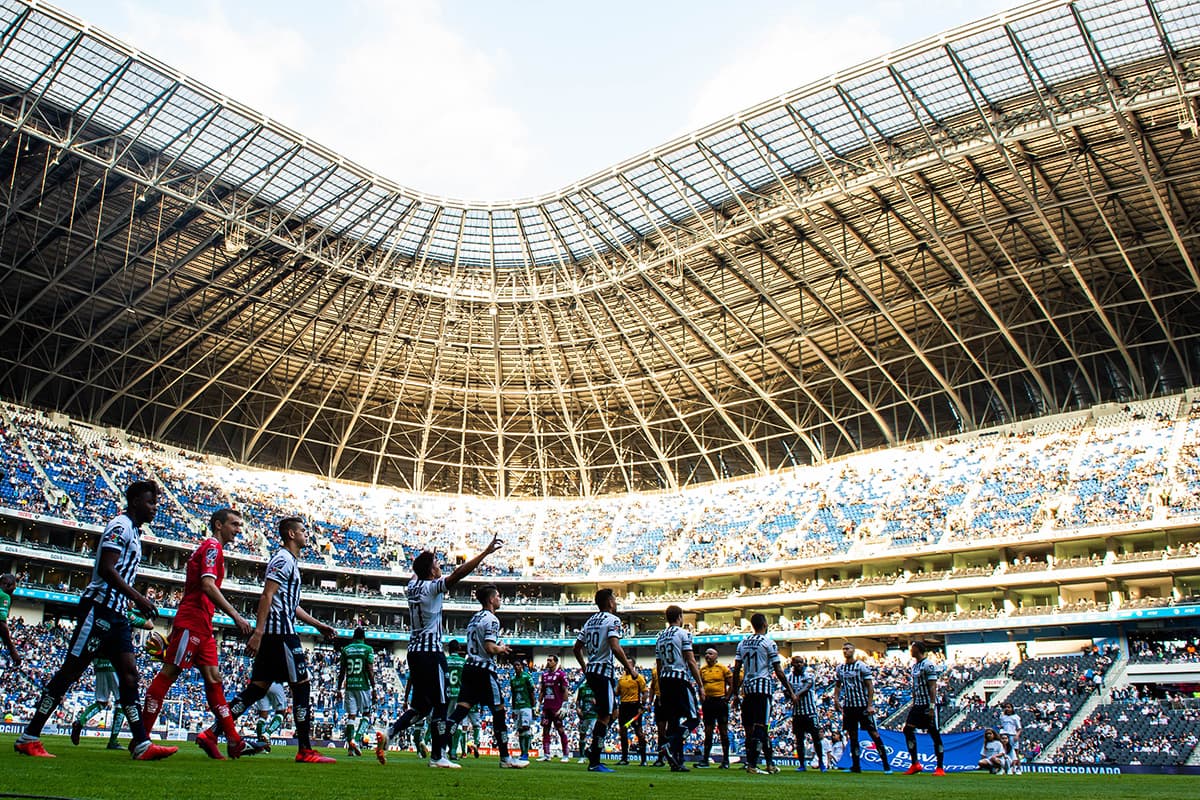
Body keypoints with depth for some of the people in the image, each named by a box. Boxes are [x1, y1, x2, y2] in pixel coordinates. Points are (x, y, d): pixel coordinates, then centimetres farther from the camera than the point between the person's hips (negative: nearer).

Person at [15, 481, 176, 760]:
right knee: (70, 670, -3)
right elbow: (106, 569, -20)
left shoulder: (133, 531, 19)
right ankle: (29, 738, 8)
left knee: (129, 673, 3)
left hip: (116, 614, 10)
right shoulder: (120, 526, -9)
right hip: (99, 608, -9)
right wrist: (137, 597, -21)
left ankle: (142, 745, 1)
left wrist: (140, 602, 17)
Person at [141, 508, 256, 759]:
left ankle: (233, 740, 6)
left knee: (213, 679, 6)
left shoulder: (211, 548, 22)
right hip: (192, 622, -10)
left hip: (202, 625, 10)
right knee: (169, 673, -6)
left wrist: (174, 629, 24)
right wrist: (235, 615, -22)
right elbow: (208, 585, -20)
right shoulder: (213, 546, -7)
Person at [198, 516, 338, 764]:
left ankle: (211, 734, 9)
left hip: (272, 634, 10)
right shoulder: (283, 559, -8)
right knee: (302, 686, -5)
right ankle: (305, 751, -2)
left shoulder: (290, 561, 23)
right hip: (280, 632, -10)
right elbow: (267, 596, -18)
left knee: (257, 688, 9)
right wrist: (258, 632, -25)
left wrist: (318, 625, 29)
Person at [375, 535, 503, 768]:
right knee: (440, 705, -1)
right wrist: (486, 552, -18)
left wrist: (424, 558, 49)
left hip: (414, 651, 8)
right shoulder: (432, 587, -12)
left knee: (421, 706, 16)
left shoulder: (412, 587, 8)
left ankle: (387, 734, 5)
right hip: (431, 653, -8)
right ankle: (438, 756, 2)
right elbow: (459, 573, -20)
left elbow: (417, 573, 33)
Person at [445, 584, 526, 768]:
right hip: (485, 670, -8)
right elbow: (490, 648, -20)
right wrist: (502, 649, 0)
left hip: (469, 668, 8)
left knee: (461, 709, 2)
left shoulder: (474, 619, 19)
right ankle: (505, 758, 7)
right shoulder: (491, 619, -10)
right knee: (499, 712, 2)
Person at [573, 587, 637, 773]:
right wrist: (629, 666, -13)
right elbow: (615, 647, -23)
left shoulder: (590, 620, 15)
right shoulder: (613, 620, -9)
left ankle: (594, 748, 13)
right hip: (604, 671, -9)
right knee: (605, 716, -5)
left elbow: (577, 648, 19)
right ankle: (594, 762, -5)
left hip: (591, 671, 9)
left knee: (610, 711, 20)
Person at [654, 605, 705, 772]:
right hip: (680, 679, -7)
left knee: (673, 720, 10)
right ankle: (671, 746, -20)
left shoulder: (660, 636, 16)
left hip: (664, 680, 7)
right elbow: (691, 662, -10)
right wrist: (700, 685, -6)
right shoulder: (683, 633, -5)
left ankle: (677, 761, 8)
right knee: (693, 718, -2)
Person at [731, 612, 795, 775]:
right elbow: (779, 672, -6)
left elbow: (736, 670, 10)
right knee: (759, 728, -7)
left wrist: (735, 694, 16)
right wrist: (791, 692, 2)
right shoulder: (768, 643, -4)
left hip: (747, 688, 6)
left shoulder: (742, 643, 12)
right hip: (763, 687, -6)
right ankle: (752, 765, -12)